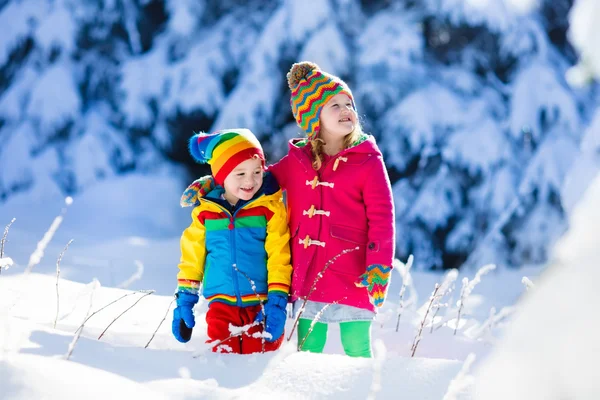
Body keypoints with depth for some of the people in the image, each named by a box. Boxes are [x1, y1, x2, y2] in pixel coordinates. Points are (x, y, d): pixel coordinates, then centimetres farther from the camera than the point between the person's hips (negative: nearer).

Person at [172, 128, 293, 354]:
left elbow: (280, 257, -5)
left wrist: (278, 299, -10)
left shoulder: (271, 208, -4)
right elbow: (192, 257, 12)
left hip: (261, 304, -2)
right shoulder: (205, 211, 3)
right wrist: (185, 298, 10)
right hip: (222, 305, 2)